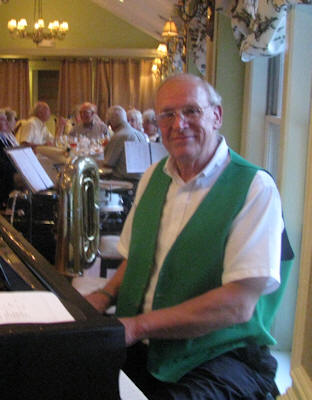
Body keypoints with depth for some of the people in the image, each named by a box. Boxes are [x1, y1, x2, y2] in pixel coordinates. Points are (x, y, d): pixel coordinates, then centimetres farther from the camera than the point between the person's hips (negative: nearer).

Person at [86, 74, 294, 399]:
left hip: (220, 357, -5)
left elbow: (238, 304, -20)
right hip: (141, 349, 6)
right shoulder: (153, 177, 11)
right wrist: (106, 295, -1)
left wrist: (137, 326, -22)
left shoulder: (255, 187, -12)